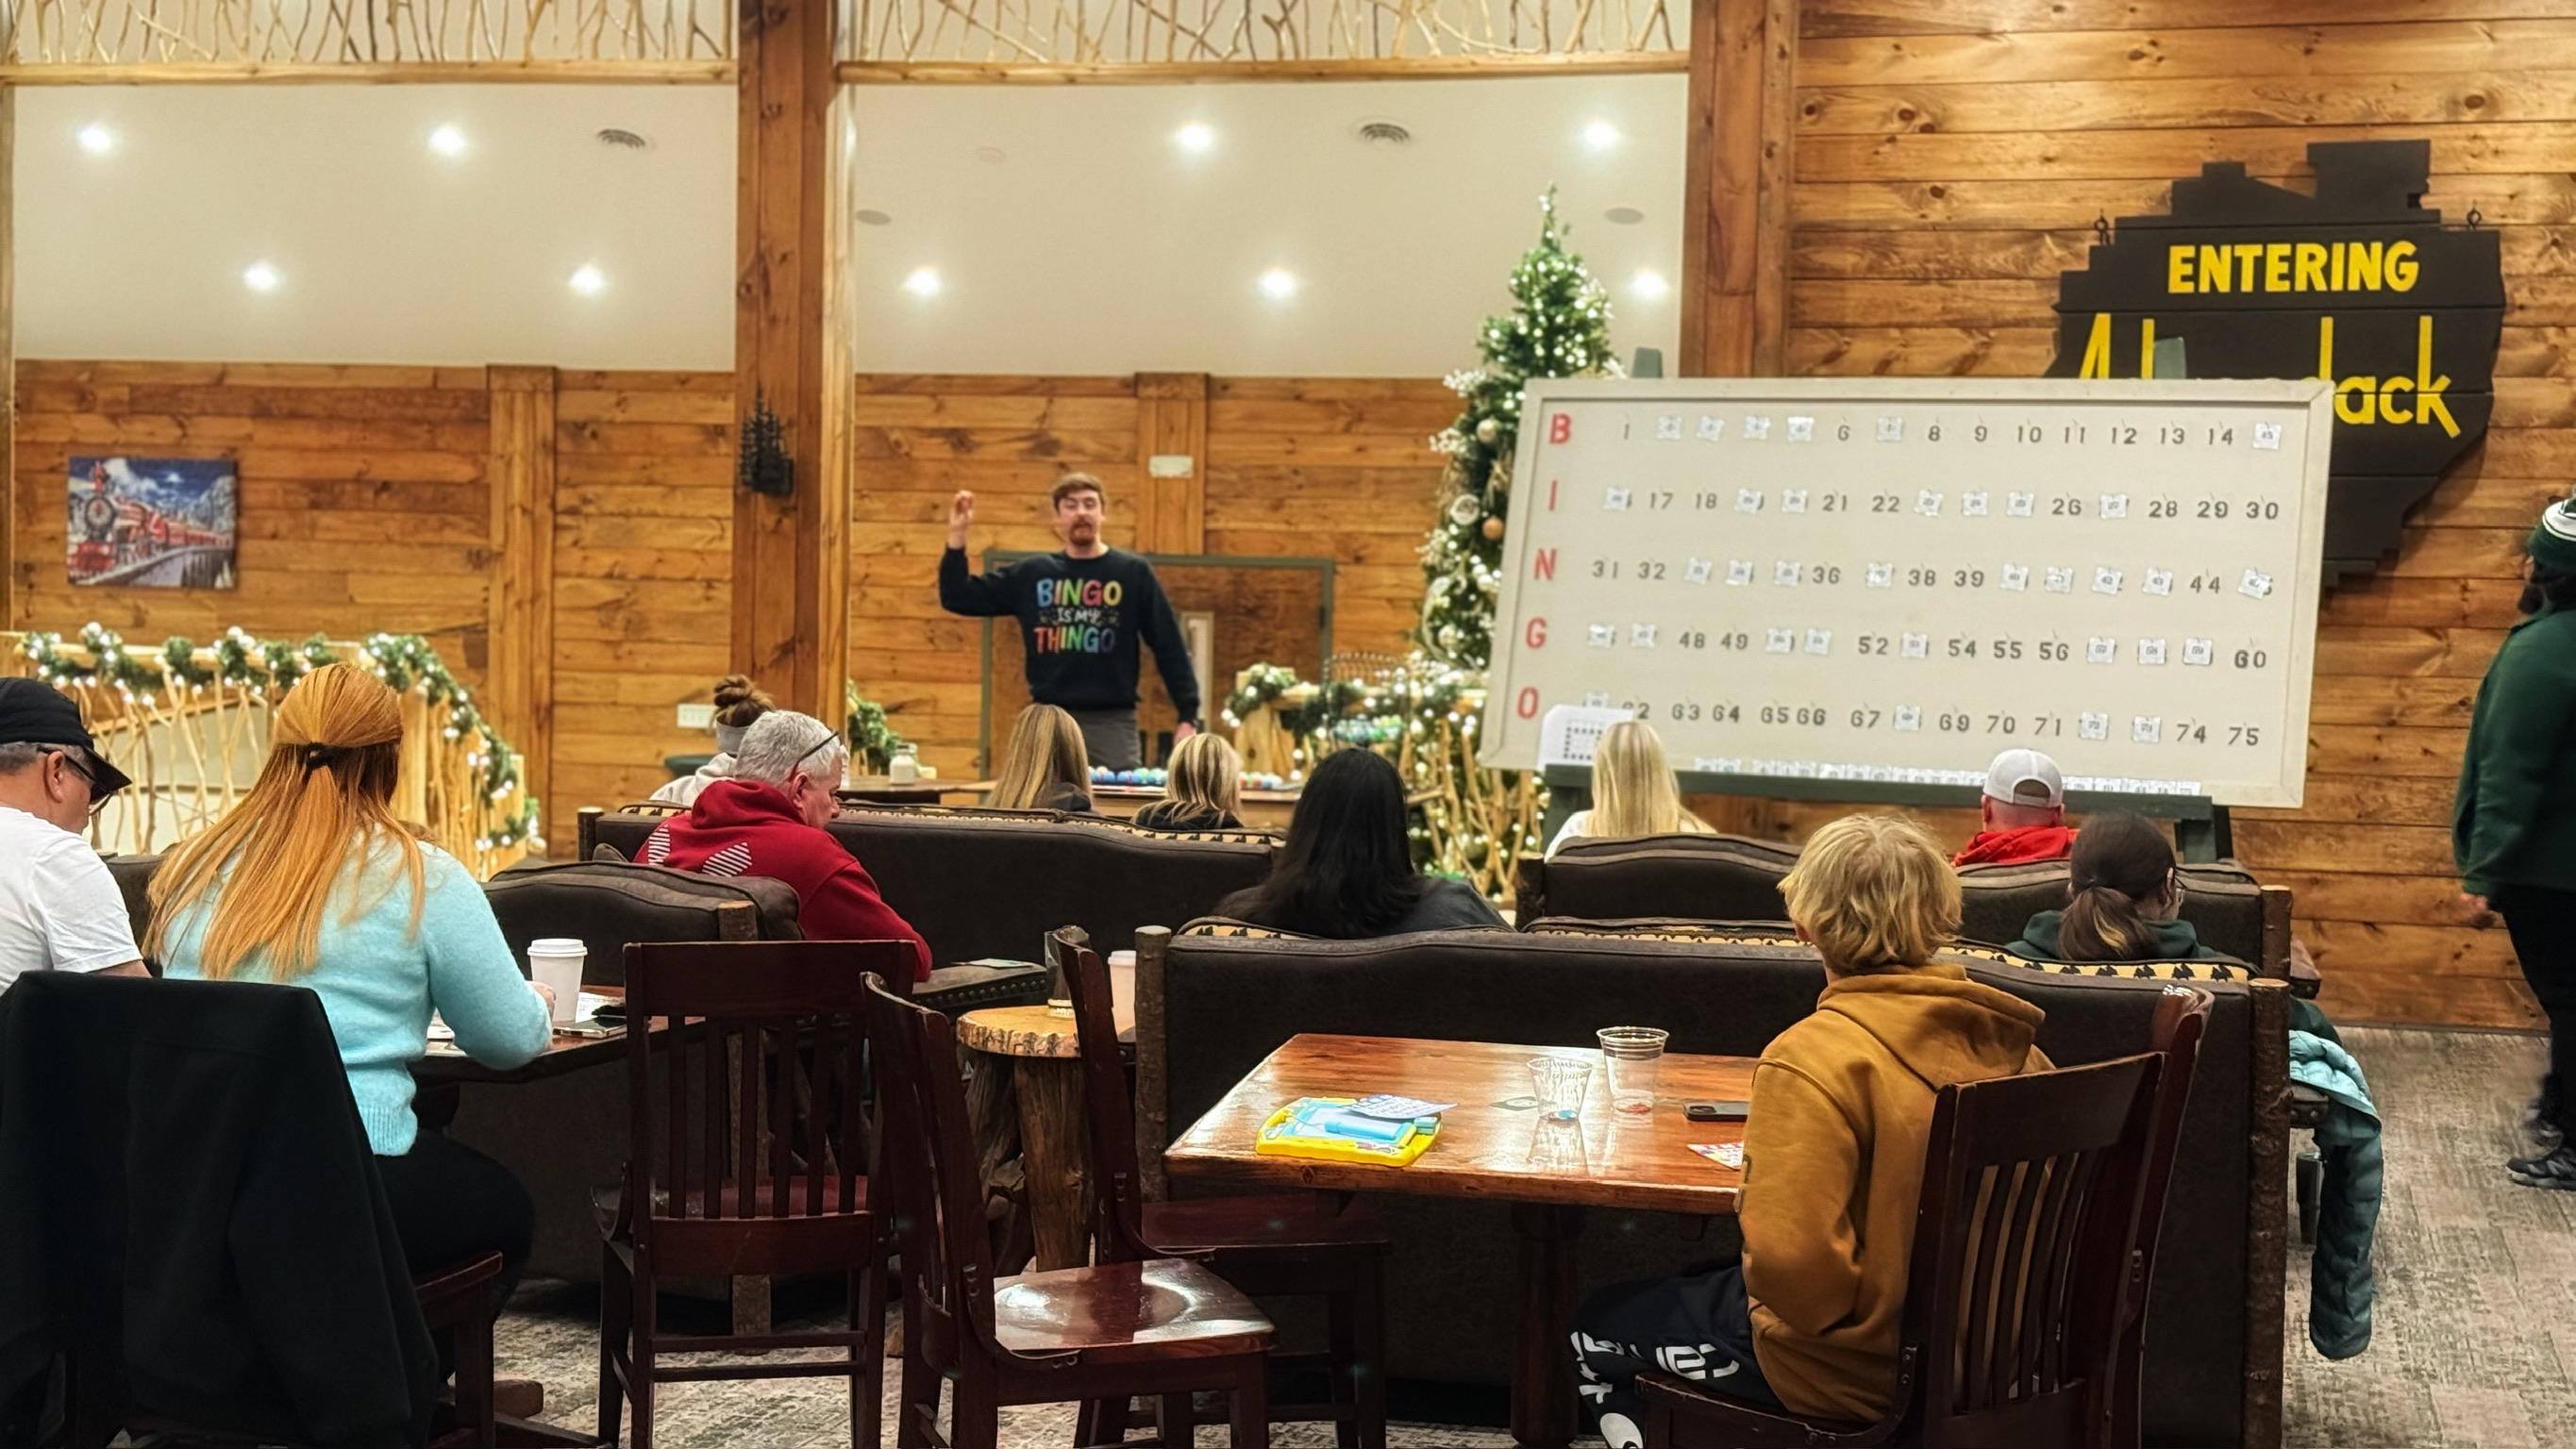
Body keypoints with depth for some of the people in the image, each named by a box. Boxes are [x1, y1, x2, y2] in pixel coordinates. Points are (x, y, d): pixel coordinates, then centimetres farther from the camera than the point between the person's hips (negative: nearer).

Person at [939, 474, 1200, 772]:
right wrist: (957, 536, -2)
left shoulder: (1134, 572, 2)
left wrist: (1188, 716, -6)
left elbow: (1169, 647, 0)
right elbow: (957, 598, 9)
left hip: (1112, 722, -2)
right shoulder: (1032, 574, 8)